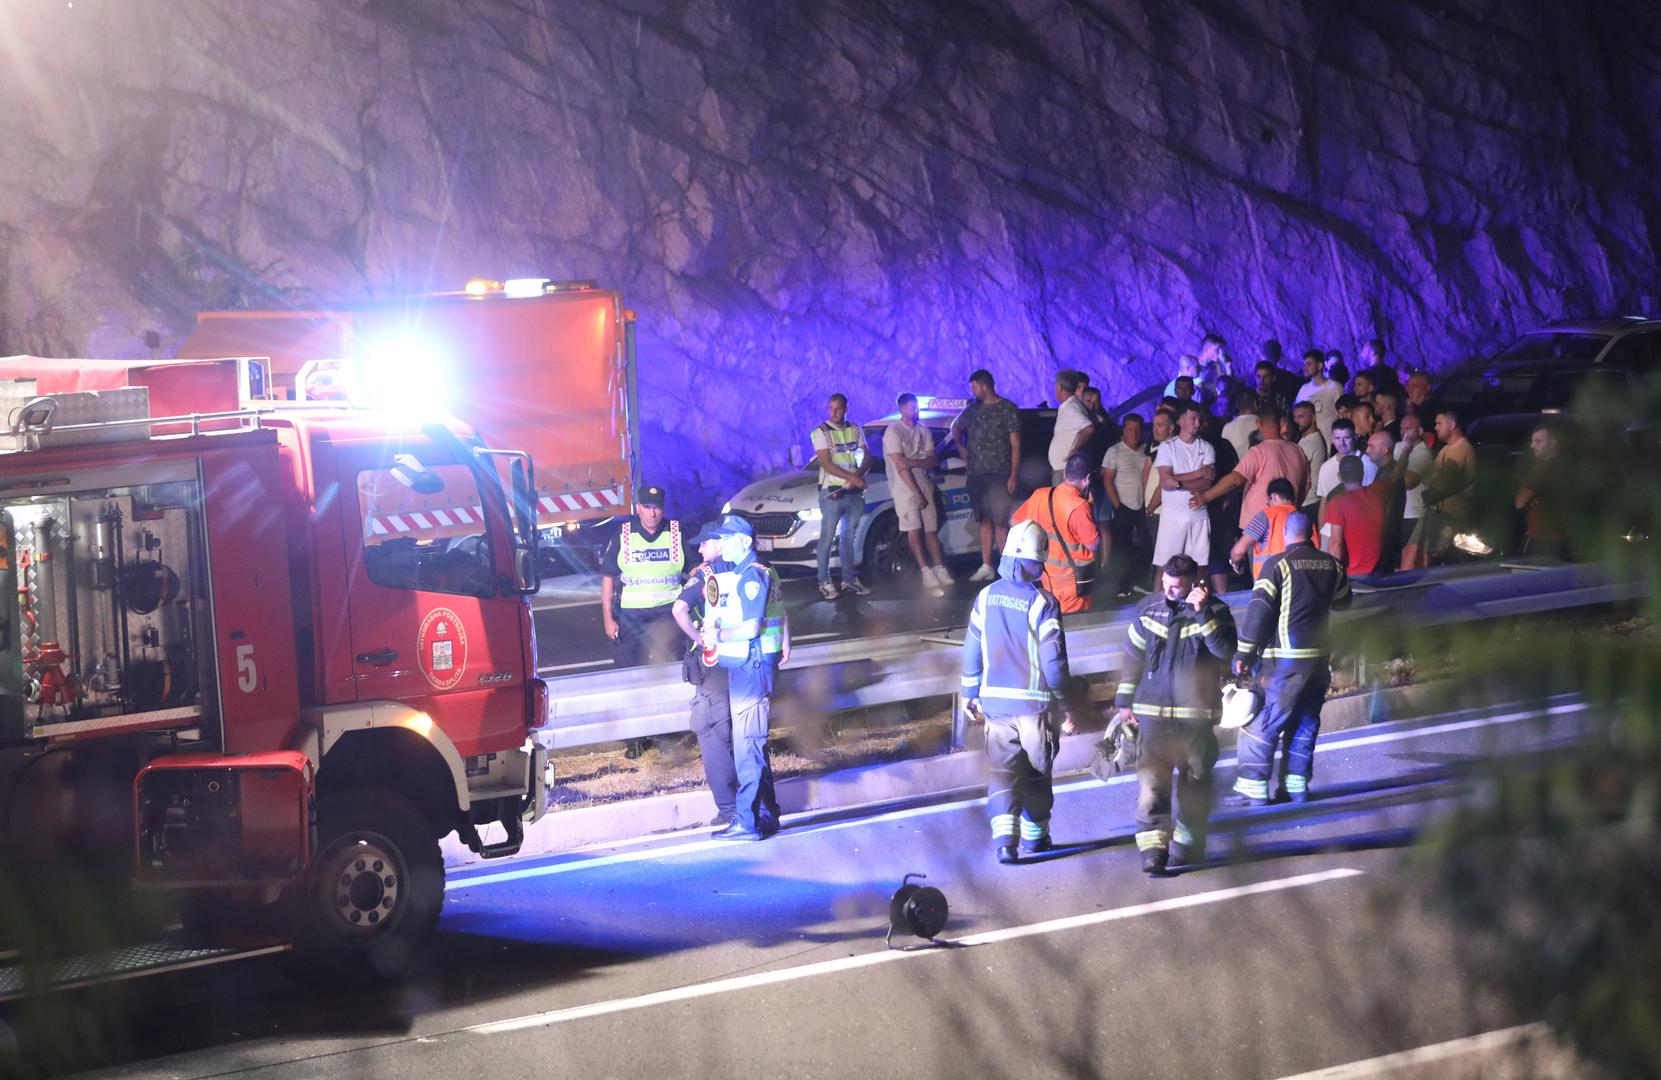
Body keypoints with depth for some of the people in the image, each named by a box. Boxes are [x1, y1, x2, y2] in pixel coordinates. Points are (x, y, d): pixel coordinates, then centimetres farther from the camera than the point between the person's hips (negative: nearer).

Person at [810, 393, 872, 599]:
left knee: (849, 538, 11)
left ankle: (849, 579, 17)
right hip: (831, 492, -4)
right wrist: (852, 477, -21)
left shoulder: (855, 431, 10)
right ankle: (824, 582, 0)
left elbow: (866, 458, 8)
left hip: (854, 492, 4)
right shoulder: (821, 432, -5)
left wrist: (859, 476, -13)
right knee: (827, 538, -3)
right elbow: (827, 464, -13)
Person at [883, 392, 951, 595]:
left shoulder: (923, 431, 13)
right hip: (905, 487, -6)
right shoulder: (893, 432, -8)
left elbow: (933, 460, 5)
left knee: (931, 529, 3)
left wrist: (913, 463, -15)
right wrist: (917, 493, -15)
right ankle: (926, 573, -21)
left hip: (924, 485, 6)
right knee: (914, 529, -14)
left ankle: (939, 569, 4)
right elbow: (900, 466, -13)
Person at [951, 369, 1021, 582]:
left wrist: (1013, 475, -10)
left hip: (999, 475, -5)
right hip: (976, 474, 5)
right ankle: (986, 567, 8)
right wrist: (961, 448, 16)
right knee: (984, 520, 6)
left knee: (1000, 522, -10)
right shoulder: (973, 409, 14)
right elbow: (956, 428, 34)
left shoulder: (1007, 409, -1)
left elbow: (1015, 445, -3)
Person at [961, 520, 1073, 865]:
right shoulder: (1042, 603, -14)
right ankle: (1035, 837, 26)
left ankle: (1004, 836, -14)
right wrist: (1063, 702, -1)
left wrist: (970, 694, 19)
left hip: (995, 702, 3)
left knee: (1003, 770, 5)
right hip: (1035, 701, -3)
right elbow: (1053, 659, -13)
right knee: (1036, 772, 14)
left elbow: (971, 652, 7)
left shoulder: (986, 597, 0)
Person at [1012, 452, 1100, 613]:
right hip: (1073, 579, -6)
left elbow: (1015, 522, 9)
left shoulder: (1039, 496, -3)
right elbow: (1093, 544, -16)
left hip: (1046, 574, 6)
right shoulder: (1079, 507, -23)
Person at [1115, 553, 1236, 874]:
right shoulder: (1151, 608, 5)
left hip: (1196, 714, -1)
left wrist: (1203, 613, -28)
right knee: (1151, 778, -12)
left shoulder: (1214, 611, -4)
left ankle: (1186, 844, 23)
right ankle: (1153, 846, -19)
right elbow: (1133, 655, 13)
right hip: (1153, 711, 1)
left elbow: (1226, 650, -21)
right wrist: (1125, 701, 14)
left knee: (1195, 781, 9)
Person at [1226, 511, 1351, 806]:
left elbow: (1258, 610, -13)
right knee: (1306, 723, 15)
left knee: (1263, 724, -1)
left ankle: (1252, 787, -4)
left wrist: (1244, 653, -9)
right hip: (1320, 657, 5)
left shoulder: (1278, 565, -10)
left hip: (1285, 661, -5)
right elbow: (1342, 602, 23)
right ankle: (1296, 785, 16)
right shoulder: (1332, 565, 6)